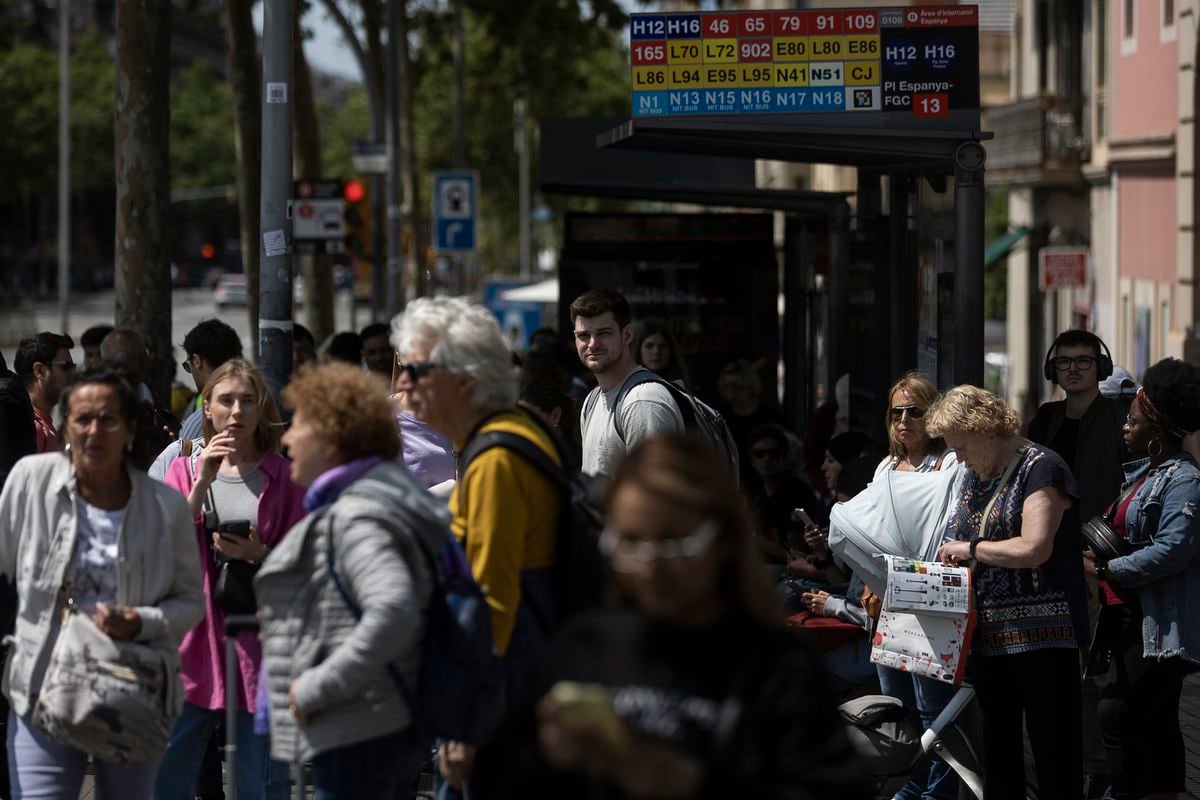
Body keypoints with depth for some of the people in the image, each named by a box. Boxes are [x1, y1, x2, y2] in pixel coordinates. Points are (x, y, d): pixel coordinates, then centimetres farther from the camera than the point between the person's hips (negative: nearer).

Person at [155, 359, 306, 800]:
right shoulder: (184, 469, 9)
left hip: (260, 641, -1)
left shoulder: (284, 478, 4)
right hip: (195, 641, 1)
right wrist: (201, 483, -11)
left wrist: (259, 554, -13)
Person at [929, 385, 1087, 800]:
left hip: (1039, 632, -8)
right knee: (998, 745, 14)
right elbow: (962, 542, 27)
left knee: (1053, 750, -5)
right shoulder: (972, 477, 17)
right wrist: (951, 559, 5)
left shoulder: (1040, 468, -9)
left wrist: (970, 548, -10)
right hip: (988, 635, 8)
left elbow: (1034, 548, -21)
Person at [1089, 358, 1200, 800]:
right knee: (1156, 722, 13)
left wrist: (1107, 569, -20)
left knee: (1119, 714, -13)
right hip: (1134, 619, 10)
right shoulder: (1142, 472, 17)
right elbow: (1126, 534, 25)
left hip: (1159, 626, -10)